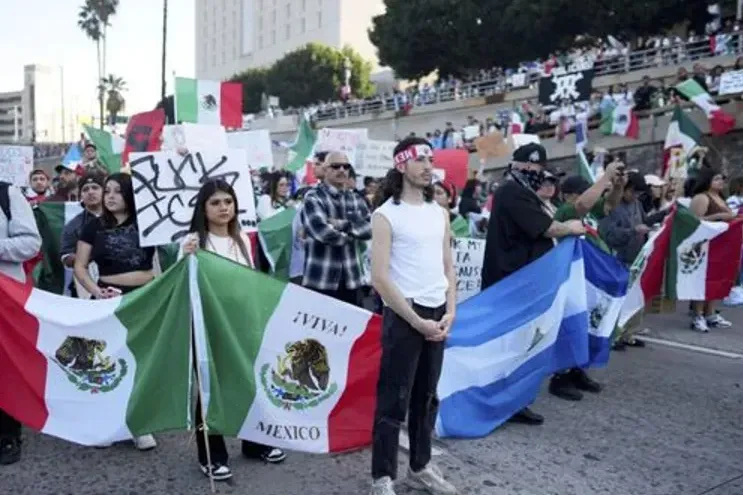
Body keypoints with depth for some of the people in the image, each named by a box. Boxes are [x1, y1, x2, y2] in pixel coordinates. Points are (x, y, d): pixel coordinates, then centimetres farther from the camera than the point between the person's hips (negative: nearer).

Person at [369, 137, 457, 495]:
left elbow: (448, 268, 14)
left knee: (427, 396, 15)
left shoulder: (439, 213, 11)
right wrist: (417, 320, -14)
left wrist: (450, 312, 0)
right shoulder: (386, 215, -8)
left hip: (438, 315, 6)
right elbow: (379, 279, -14)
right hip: (404, 315, -6)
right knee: (394, 399, 0)